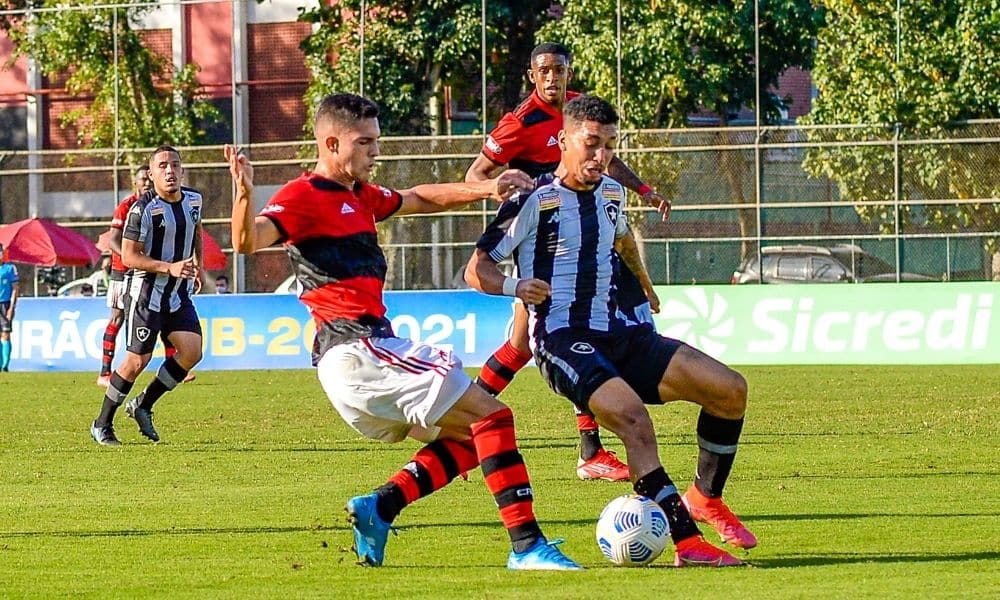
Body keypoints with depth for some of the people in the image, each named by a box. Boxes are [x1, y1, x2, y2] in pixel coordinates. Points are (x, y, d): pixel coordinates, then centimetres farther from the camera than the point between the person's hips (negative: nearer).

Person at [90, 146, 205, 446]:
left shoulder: (193, 200, 4)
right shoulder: (143, 209, -17)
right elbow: (129, 256, -18)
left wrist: (198, 266, 27)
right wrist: (170, 268, -26)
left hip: (179, 294, 6)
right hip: (145, 292, -6)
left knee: (192, 352, -8)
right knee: (137, 361, -7)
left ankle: (143, 405, 11)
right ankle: (102, 424, 9)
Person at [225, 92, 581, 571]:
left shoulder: (360, 197, 20)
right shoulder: (303, 196, -8)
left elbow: (419, 199, 36)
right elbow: (248, 242, -23)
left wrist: (486, 189, 24)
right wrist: (245, 195, -43)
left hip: (348, 363, 10)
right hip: (357, 348, -10)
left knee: (466, 436, 17)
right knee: (490, 415, -9)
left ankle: (378, 508, 3)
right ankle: (526, 545, -16)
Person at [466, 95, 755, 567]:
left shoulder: (612, 194, 13)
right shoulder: (534, 201, -7)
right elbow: (477, 269, -5)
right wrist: (516, 287, -23)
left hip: (613, 333, 7)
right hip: (560, 338, -7)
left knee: (731, 389, -6)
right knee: (631, 415, -34)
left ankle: (705, 499, 14)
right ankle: (687, 541, -33)